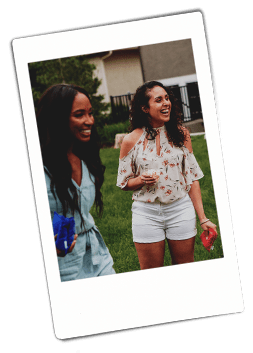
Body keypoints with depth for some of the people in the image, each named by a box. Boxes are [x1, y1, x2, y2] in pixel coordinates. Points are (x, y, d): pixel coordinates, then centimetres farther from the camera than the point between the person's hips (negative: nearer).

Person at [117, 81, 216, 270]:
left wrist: (203, 218, -2)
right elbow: (123, 183, 6)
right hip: (146, 213, -1)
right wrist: (141, 180, -16)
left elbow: (192, 178, 2)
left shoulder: (181, 134, 1)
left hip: (181, 209, 1)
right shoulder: (131, 141, -4)